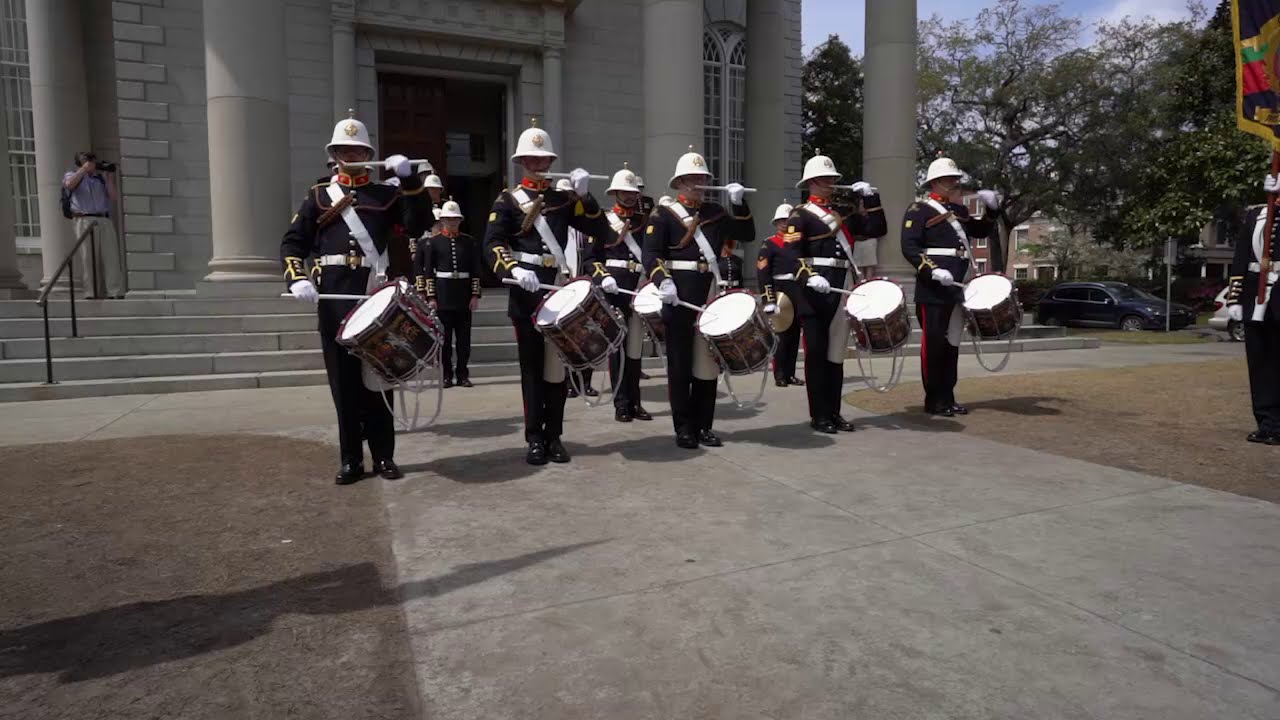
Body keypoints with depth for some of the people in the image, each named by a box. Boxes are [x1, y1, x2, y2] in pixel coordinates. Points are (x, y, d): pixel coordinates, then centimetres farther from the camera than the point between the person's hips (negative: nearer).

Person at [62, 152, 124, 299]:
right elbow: (69, 184, -8)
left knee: (111, 257, -6)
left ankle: (115, 292, -8)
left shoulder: (100, 178, 23)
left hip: (104, 220, 3)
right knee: (89, 258, -6)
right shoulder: (72, 175, 16)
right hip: (84, 220, -3)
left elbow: (113, 197, 13)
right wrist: (84, 169, -2)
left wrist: (110, 177, 10)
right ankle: (91, 293, -6)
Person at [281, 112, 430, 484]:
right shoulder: (319, 195, 12)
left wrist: (409, 179, -14)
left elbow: (418, 224, -5)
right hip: (335, 298, 1)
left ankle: (384, 455, 14)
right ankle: (351, 459, 13)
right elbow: (292, 242, 8)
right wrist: (297, 278, -10)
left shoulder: (386, 193, 11)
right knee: (344, 380, 4)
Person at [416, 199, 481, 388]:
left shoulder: (469, 242, 8)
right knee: (444, 337, 2)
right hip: (443, 294, -1)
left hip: (464, 294, 2)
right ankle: (446, 375, 10)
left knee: (464, 337, 4)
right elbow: (428, 271, 0)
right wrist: (430, 297, -6)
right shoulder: (433, 242, 3)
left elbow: (476, 270, 6)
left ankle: (463, 375, 12)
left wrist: (475, 295, -1)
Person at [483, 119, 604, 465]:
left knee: (557, 366, 6)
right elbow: (492, 245, -9)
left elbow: (597, 227, 5)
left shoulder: (563, 199, 14)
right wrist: (515, 269, -26)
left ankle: (555, 436, 14)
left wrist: (584, 194, -6)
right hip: (527, 294, -3)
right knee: (532, 367, 1)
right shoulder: (508, 200, 3)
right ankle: (536, 438, 8)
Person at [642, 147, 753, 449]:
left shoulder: (715, 212, 17)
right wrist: (662, 281, -26)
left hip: (710, 295, 5)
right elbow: (650, 253, -10)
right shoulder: (663, 213, 1)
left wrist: (739, 203, 3)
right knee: (680, 363, 1)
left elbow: (747, 234, 14)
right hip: (678, 295, -5)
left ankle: (703, 426, 16)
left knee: (707, 361, 7)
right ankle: (683, 428, 9)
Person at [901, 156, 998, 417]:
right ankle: (933, 401, 6)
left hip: (958, 289, 8)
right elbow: (909, 248, -14)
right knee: (934, 344, -3)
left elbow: (981, 231, 31)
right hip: (933, 291, -8)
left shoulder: (959, 210, 19)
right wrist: (932, 271, -25)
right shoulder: (919, 210, -4)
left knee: (952, 343, 11)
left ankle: (948, 398, 18)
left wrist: (991, 209, 13)